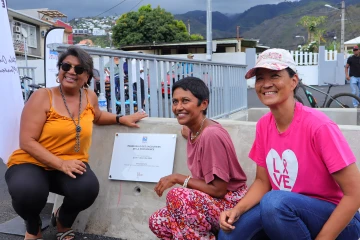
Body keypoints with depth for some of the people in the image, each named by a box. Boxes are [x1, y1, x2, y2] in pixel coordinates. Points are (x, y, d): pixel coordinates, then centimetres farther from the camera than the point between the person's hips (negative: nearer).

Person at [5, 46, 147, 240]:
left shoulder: (90, 97, 4)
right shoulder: (42, 97, -11)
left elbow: (97, 116, 30)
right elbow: (27, 142, -16)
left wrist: (122, 119, 14)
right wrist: (61, 164, -25)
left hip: (71, 165, 3)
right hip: (31, 164, -3)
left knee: (88, 188, -30)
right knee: (28, 192, -37)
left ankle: (63, 221, 8)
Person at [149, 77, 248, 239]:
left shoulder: (212, 135, -23)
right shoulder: (193, 132, 3)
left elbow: (218, 189, -22)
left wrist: (177, 178, -16)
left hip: (231, 204, -9)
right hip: (210, 202, 9)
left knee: (177, 195, -30)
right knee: (157, 222, 5)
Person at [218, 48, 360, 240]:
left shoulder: (318, 126, -23)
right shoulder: (263, 125, -2)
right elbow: (262, 181, 5)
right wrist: (237, 210, -13)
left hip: (335, 220, -5)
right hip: (283, 214, 5)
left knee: (274, 201, -32)